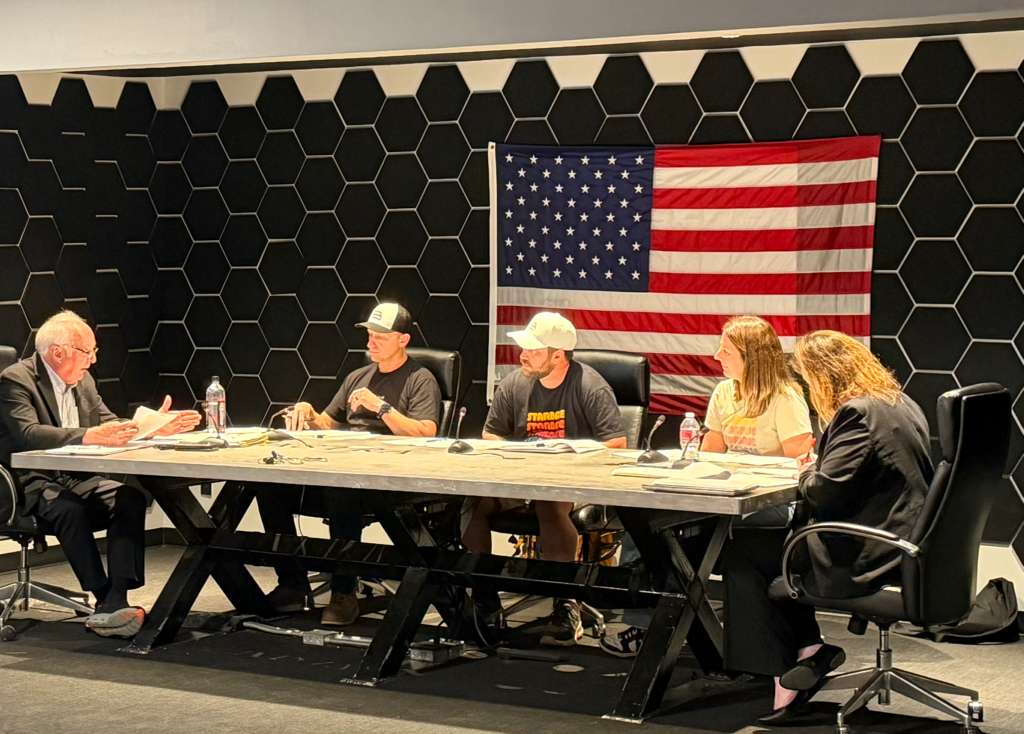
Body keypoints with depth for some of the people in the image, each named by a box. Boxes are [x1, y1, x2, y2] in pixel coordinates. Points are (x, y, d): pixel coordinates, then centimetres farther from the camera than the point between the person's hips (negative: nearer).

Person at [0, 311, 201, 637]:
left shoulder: (83, 381, 13)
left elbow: (112, 425, 17)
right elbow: (29, 434, -27)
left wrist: (154, 426, 0)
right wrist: (89, 437, -39)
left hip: (76, 480, 7)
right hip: (32, 486, -7)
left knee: (131, 498, -21)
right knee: (69, 509, -37)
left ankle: (115, 600, -31)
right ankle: (105, 599, -29)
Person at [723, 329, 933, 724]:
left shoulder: (858, 413, -18)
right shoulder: (900, 404, 13)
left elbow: (826, 493, -21)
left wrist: (807, 475, 0)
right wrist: (817, 469, 13)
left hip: (867, 559, -10)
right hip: (902, 547, 10)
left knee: (741, 554, 2)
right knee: (776, 536, 21)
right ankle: (808, 649, 11)